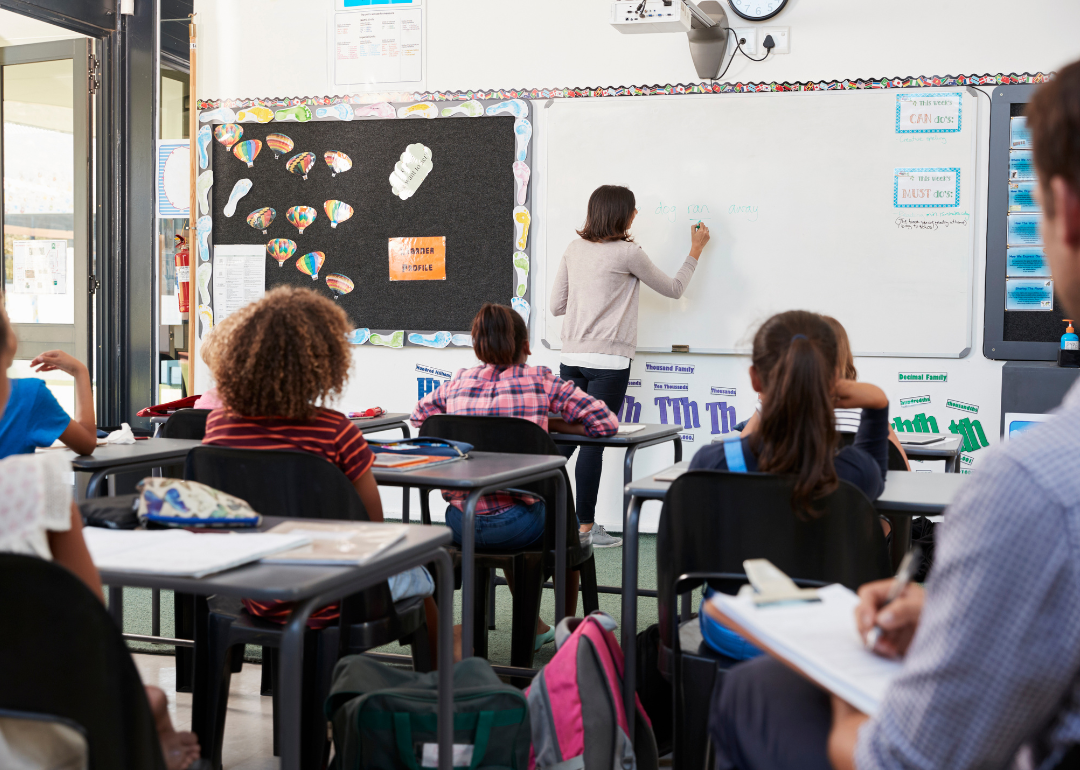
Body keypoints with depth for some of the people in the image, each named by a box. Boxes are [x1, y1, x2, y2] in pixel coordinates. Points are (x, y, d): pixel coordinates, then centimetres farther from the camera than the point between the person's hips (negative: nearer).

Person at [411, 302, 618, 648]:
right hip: (513, 523, -3)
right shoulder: (542, 380, -2)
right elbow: (606, 423, -4)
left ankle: (532, 627, 47)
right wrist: (548, 423, 7)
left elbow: (419, 415, 26)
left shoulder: (458, 382, 7)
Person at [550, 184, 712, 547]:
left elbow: (557, 306, 11)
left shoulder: (574, 249, 9)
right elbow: (673, 289, 4)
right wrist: (696, 250, 16)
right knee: (594, 441, -1)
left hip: (571, 357, 6)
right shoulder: (628, 253, -8)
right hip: (608, 361, -6)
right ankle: (585, 527, 5)